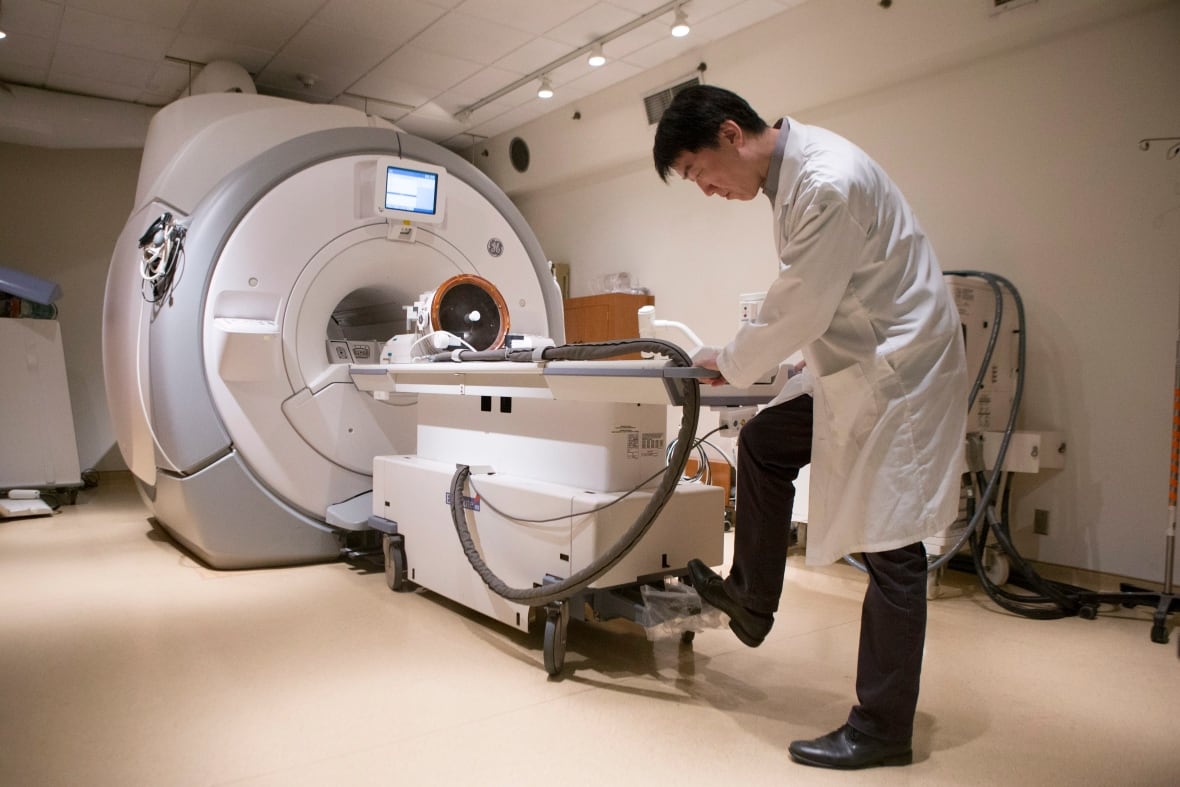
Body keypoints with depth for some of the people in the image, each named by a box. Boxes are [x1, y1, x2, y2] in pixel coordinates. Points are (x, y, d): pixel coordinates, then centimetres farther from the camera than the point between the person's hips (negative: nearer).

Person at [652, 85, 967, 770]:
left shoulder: (828, 183, -25)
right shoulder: (793, 170, 6)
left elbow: (798, 312, -21)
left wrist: (730, 365, -6)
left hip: (901, 369, -10)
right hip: (856, 364, 10)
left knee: (890, 549, -2)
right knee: (763, 442, 16)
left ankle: (883, 729, 13)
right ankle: (751, 598, 30)